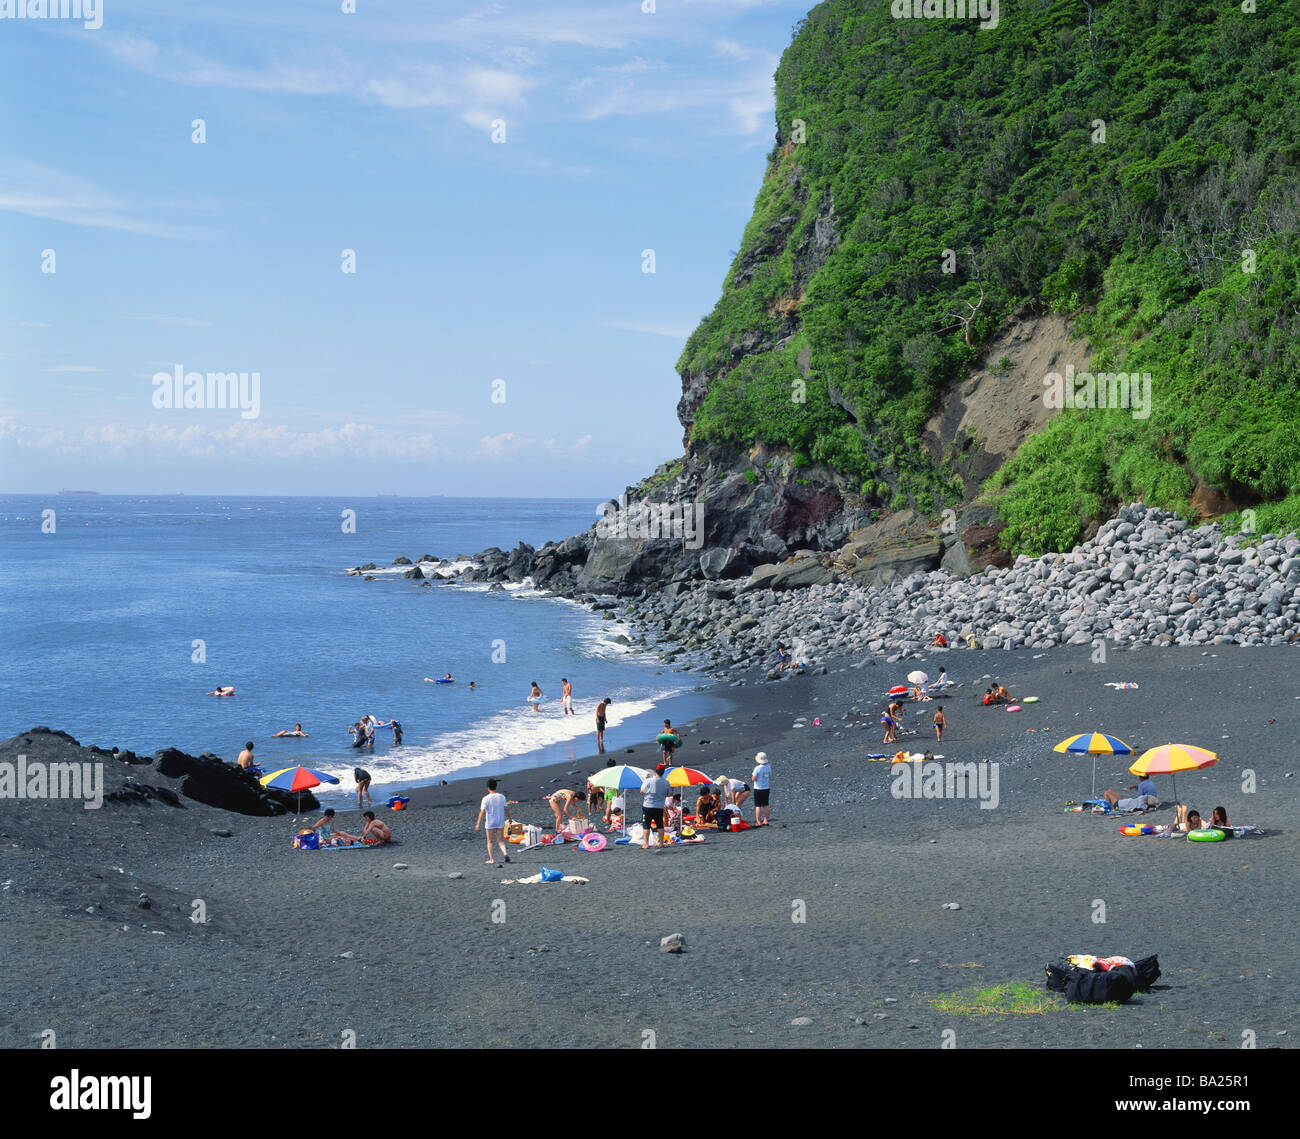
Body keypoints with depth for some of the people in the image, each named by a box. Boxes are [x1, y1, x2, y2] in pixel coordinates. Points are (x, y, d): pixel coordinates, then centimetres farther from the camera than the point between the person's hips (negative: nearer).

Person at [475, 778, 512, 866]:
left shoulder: (486, 798, -10)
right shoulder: (502, 797, 0)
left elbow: (482, 812, -13)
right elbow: (506, 809, 3)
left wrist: (478, 823, -10)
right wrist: (509, 818, 18)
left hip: (490, 823, -3)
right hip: (500, 822, 3)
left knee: (490, 841, 10)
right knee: (500, 840, 8)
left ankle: (492, 859, 9)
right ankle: (505, 853, -18)